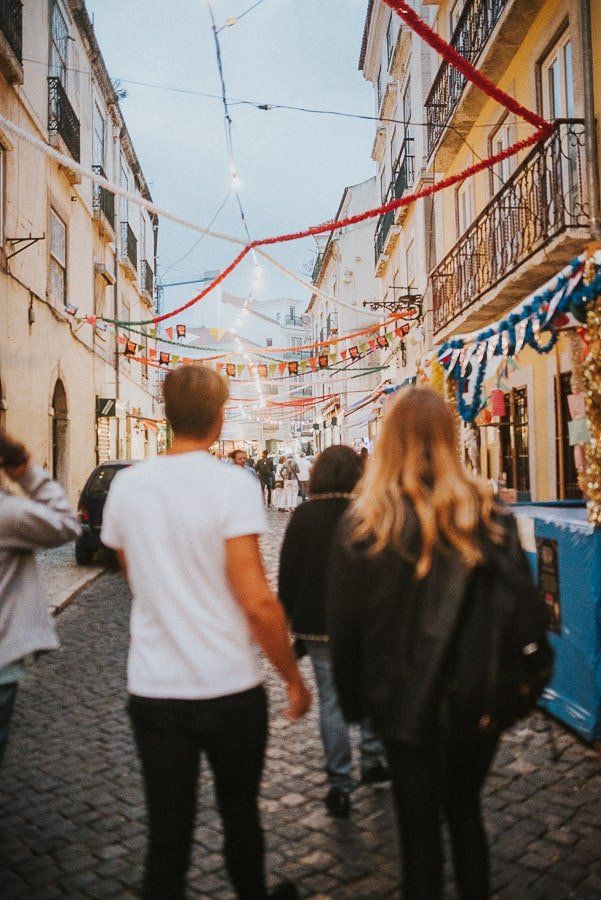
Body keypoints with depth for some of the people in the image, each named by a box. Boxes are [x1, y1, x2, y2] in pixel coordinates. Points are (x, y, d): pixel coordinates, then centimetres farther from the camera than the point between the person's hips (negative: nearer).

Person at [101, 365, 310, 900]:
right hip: (230, 689, -2)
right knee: (240, 814, 21)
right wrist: (294, 678, -7)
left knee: (167, 831, 12)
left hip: (152, 690, 3)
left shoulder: (127, 484, -2)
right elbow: (257, 602, -18)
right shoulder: (233, 484, -16)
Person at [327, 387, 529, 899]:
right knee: (466, 811, 26)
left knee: (419, 824, 17)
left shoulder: (364, 528, -16)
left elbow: (345, 627, -9)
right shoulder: (491, 515, -8)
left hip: (406, 703, -3)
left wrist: (354, 700, 4)